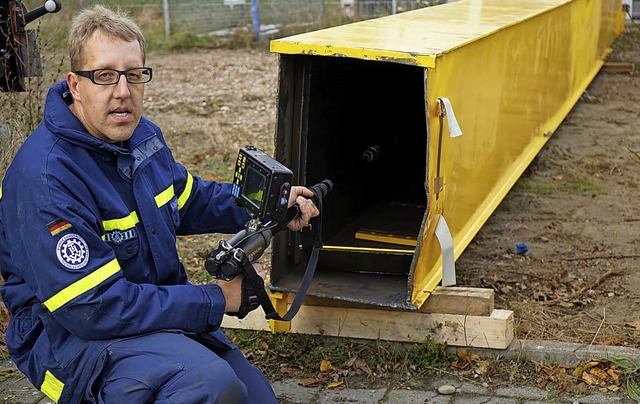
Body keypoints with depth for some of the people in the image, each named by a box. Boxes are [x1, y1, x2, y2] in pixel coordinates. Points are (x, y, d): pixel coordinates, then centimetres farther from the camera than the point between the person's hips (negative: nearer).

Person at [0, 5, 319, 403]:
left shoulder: (142, 136, 2)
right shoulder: (47, 176, -27)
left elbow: (190, 197, 22)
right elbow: (93, 306, -28)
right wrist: (216, 300, -22)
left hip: (159, 310, 9)